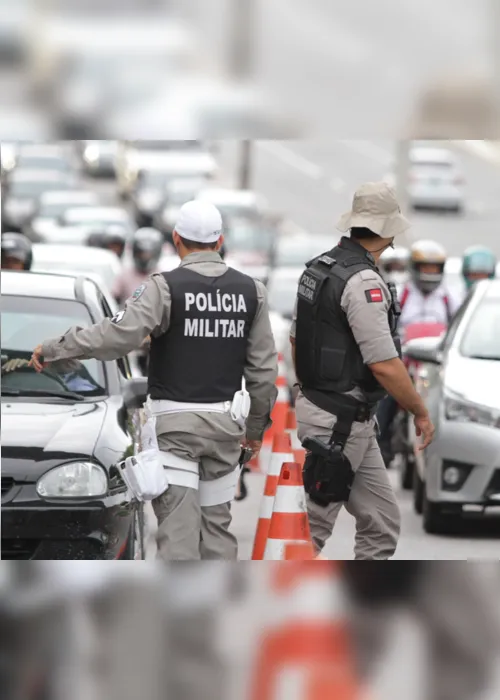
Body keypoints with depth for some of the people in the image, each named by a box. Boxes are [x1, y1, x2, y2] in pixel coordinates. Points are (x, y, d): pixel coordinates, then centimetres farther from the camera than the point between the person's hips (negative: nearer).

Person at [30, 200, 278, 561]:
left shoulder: (166, 287, -11)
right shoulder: (251, 291, 3)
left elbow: (119, 334, -22)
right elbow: (264, 367, 7)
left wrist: (52, 349, -12)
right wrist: (257, 424, 19)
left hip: (173, 422, -4)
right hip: (224, 422, 4)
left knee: (178, 525, -7)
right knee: (217, 522, 13)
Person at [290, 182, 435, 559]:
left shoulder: (317, 268, 9)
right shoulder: (364, 281, -20)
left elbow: (296, 341, 17)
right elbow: (385, 365, -22)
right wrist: (421, 412, -9)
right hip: (341, 424, -10)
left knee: (381, 524, 11)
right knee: (312, 531, -4)